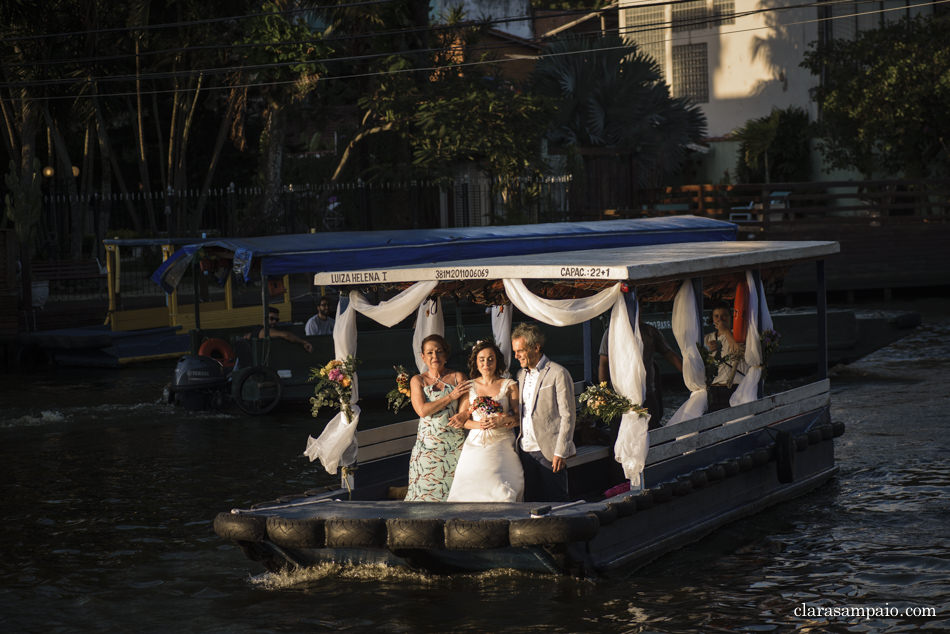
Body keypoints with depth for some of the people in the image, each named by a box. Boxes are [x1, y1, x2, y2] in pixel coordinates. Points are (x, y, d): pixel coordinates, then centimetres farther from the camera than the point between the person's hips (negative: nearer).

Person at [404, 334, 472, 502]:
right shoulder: (417, 381, 6)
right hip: (427, 446, 0)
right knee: (426, 490, 1)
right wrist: (451, 396, -11)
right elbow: (422, 410, -9)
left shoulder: (457, 378, 4)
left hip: (454, 444, 0)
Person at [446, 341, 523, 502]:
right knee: (472, 492, -11)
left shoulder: (509, 385, 4)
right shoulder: (469, 386, 10)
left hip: (501, 445, -2)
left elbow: (520, 416, -1)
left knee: (502, 493, -19)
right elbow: (462, 419, 8)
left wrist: (502, 421, -18)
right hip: (475, 445, 2)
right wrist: (479, 425, -10)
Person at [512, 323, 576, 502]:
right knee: (531, 502, 6)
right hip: (526, 451, 6)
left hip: (549, 452, -6)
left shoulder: (558, 374, -6)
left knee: (555, 501, -3)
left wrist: (560, 452, -12)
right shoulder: (521, 374, 15)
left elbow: (568, 416, -8)